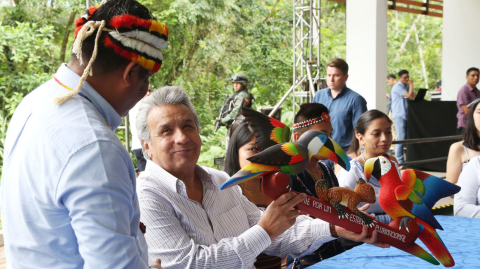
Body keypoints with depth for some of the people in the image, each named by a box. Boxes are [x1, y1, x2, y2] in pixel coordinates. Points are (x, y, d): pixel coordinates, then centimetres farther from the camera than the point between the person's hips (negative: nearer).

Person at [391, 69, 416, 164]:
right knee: (401, 138, -10)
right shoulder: (397, 87, -9)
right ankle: (399, 160, -7)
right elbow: (410, 95, -16)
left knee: (407, 137, 8)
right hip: (399, 116, -8)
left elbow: (414, 95, 15)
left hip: (407, 115, 8)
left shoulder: (407, 86, 18)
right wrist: (411, 84, -5)